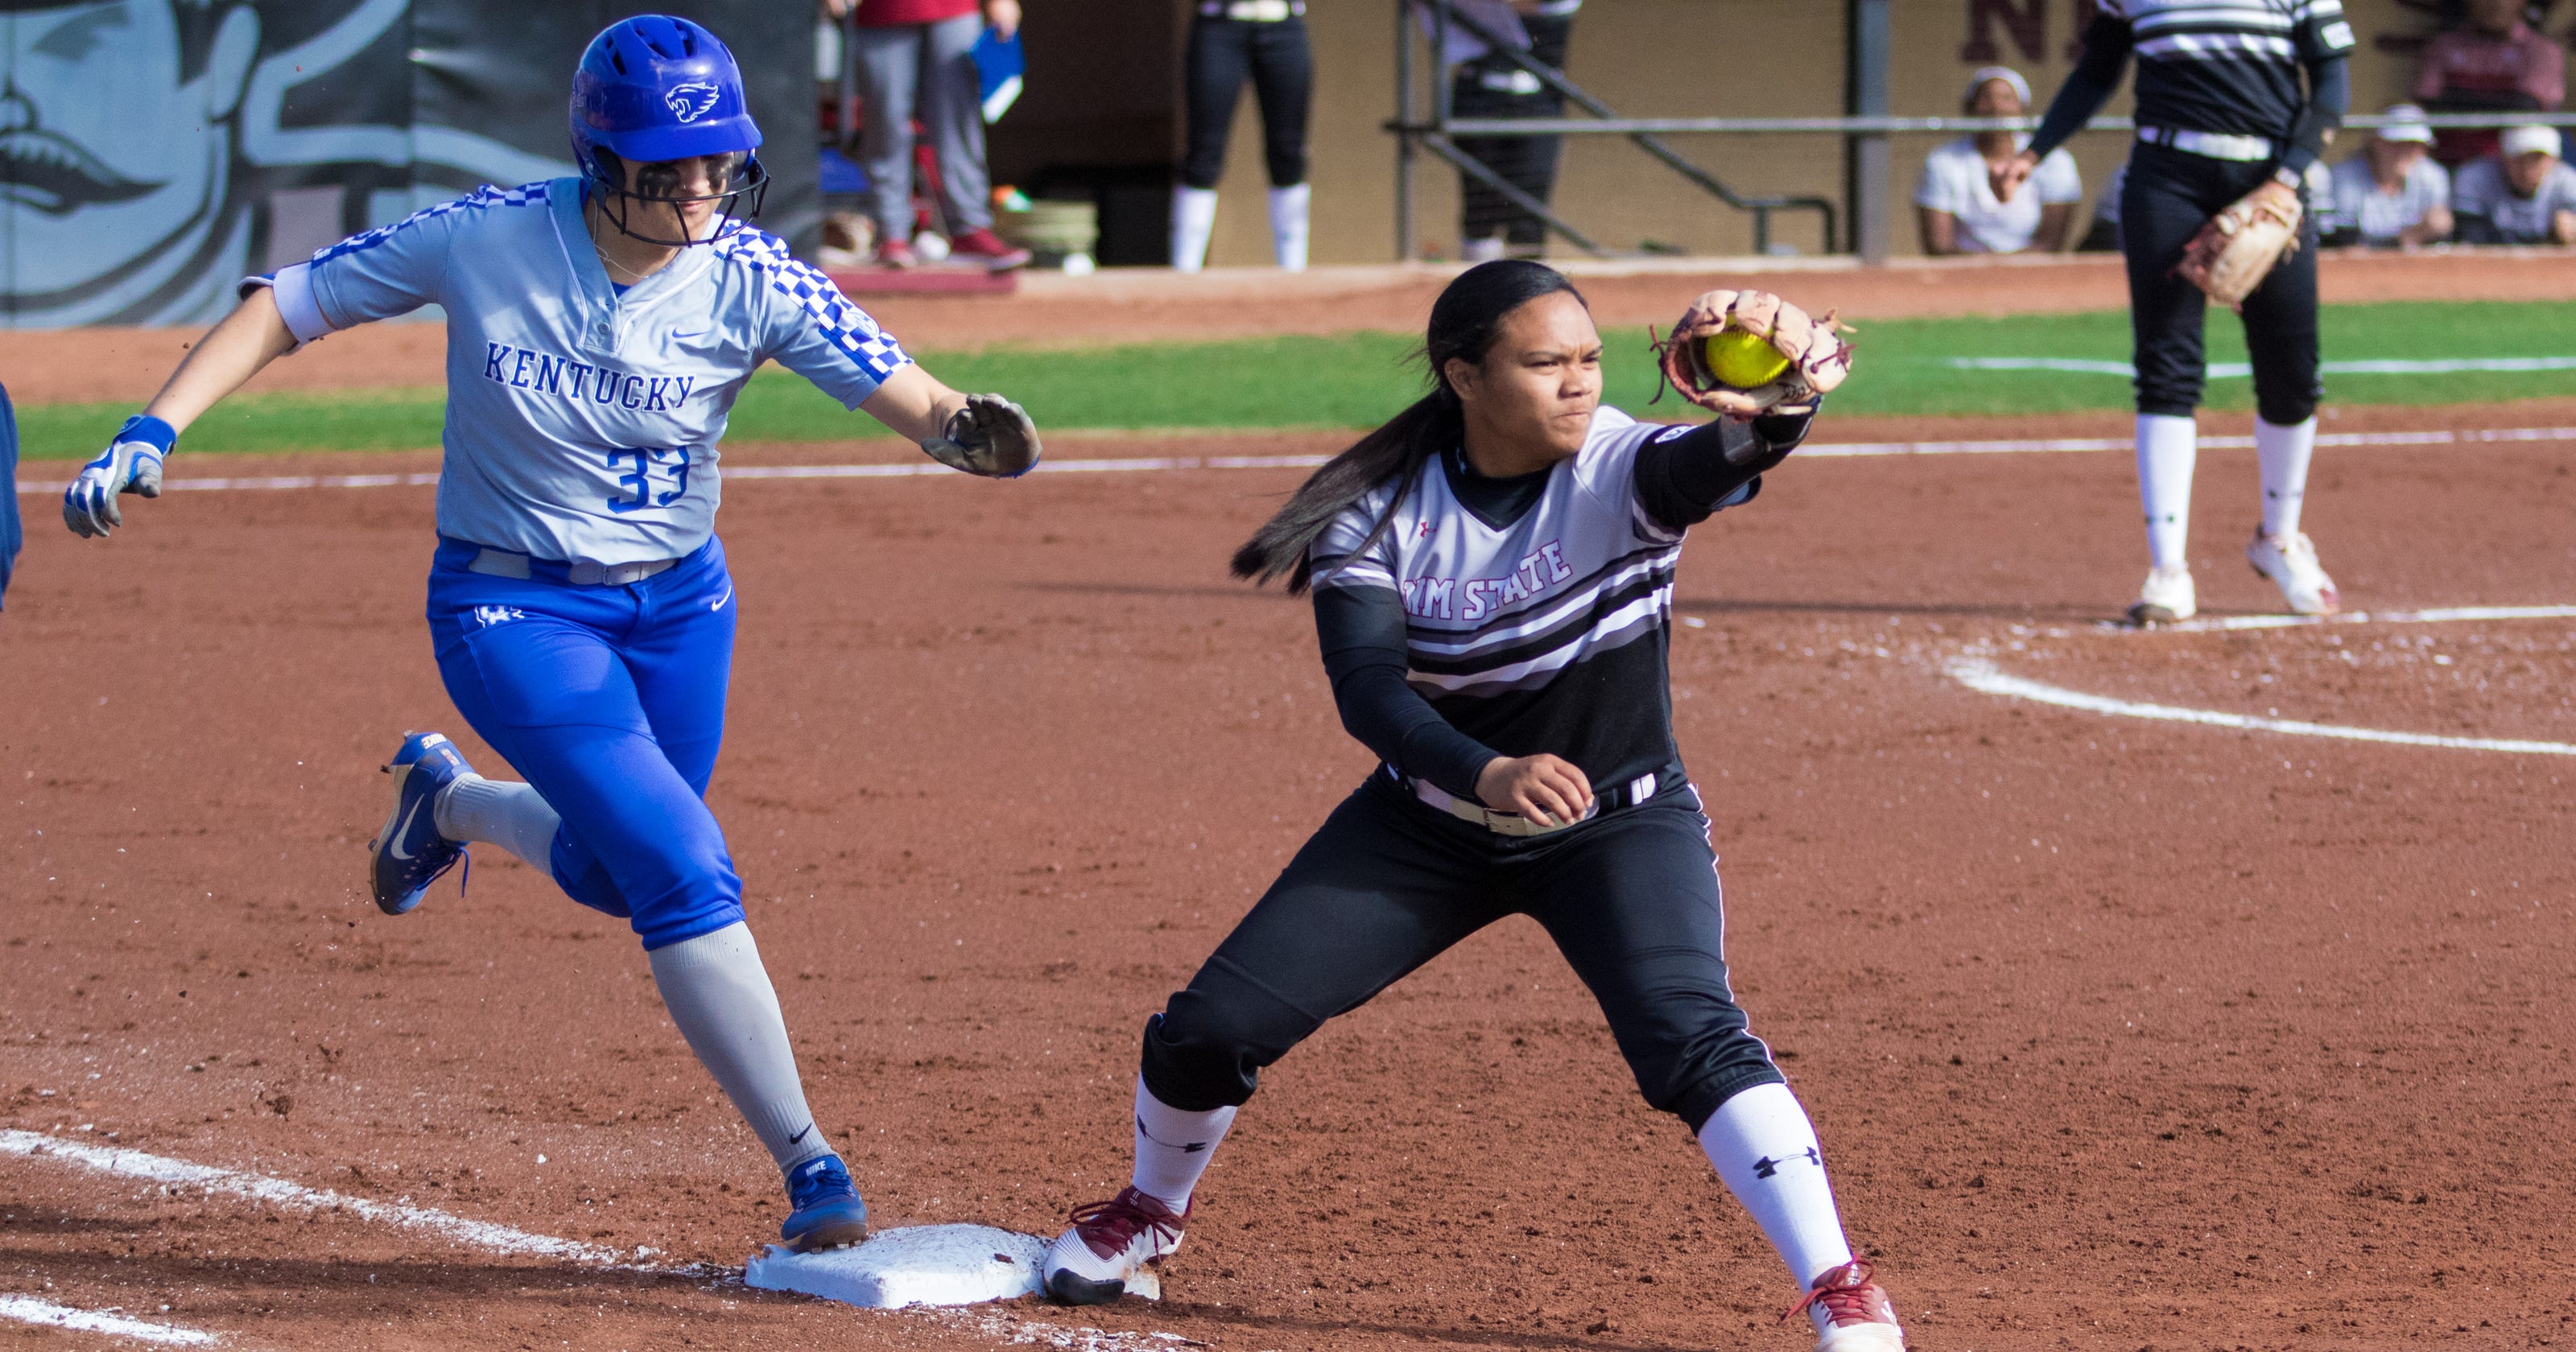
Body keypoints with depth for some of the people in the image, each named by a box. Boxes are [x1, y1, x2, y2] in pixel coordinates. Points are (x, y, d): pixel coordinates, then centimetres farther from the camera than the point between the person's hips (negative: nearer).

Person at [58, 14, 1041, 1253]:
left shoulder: (752, 281, -17)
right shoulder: (488, 242, -20)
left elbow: (911, 399, -24)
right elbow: (287, 307, -10)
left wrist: (976, 434, -47)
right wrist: (151, 432, -20)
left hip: (679, 606, 4)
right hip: (514, 611, -4)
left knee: (611, 867, 21)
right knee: (684, 870, -19)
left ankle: (445, 800, 53)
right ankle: (809, 1172, -13)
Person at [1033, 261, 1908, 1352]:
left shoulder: (1621, 473, -21)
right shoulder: (1381, 512, -15)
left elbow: (1717, 461, -44)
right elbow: (1367, 690, -27)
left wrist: (1779, 408, -70)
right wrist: (1487, 773, -46)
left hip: (1620, 824, -2)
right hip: (1431, 821, 2)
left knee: (1689, 1037, -28)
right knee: (1212, 1026, 1)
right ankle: (1153, 1209, 33)